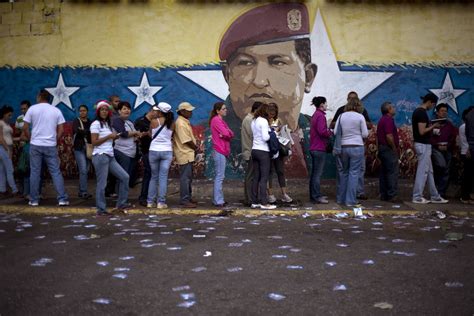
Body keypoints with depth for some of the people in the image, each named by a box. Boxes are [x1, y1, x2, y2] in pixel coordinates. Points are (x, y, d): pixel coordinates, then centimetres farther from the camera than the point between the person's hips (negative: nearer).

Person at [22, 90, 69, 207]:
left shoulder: (32, 108, 1)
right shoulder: (56, 111, 5)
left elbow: (25, 128, 0)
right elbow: (61, 130, 0)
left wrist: (30, 139, 14)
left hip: (35, 145, -1)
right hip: (51, 146, 1)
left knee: (35, 172, 6)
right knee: (56, 172, 2)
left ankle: (34, 200, 10)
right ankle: (62, 199, -2)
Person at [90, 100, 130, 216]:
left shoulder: (108, 124, 18)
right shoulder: (95, 124, -7)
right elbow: (94, 142, -13)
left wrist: (115, 137, 3)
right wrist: (109, 136, -14)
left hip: (110, 156, 8)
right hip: (100, 156, -8)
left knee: (124, 177, 4)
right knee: (102, 184, -4)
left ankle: (121, 204, 13)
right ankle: (101, 210, 6)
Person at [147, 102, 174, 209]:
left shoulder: (154, 121, -6)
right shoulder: (172, 123, -1)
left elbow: (150, 135, 4)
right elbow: (171, 136, 6)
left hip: (154, 151, 0)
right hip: (167, 151, 0)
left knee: (154, 177, 12)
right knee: (163, 177, 3)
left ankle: (150, 201, 14)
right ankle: (161, 202, 1)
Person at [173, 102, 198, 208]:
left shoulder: (185, 122, 14)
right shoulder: (180, 123, -18)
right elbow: (187, 141, -20)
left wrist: (195, 145, 4)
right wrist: (196, 148, -6)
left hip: (188, 153, 10)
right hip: (185, 154, -10)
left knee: (188, 177, 16)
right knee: (185, 177, -6)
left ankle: (188, 198, 25)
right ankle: (184, 200, -2)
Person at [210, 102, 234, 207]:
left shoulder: (220, 120, 19)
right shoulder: (216, 120, -10)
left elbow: (231, 134, 9)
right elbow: (226, 133, -19)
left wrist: (225, 134, -10)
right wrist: (226, 133, 1)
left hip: (222, 151, 10)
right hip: (219, 151, -10)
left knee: (220, 176, 12)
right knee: (220, 176, -8)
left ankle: (218, 199, 18)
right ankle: (218, 201, -6)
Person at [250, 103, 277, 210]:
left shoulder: (254, 121, 12)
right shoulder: (263, 121, -12)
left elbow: (255, 134, 10)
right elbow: (265, 137, -19)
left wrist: (270, 132, 7)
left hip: (254, 150, 8)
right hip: (263, 151, -8)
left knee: (256, 177, 10)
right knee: (264, 178, -4)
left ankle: (254, 202, 12)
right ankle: (264, 203, -3)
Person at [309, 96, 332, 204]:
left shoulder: (315, 114, 17)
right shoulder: (320, 115, -15)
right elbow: (322, 131, -24)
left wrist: (328, 131, 10)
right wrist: (330, 132, -7)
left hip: (314, 148, 10)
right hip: (319, 148, -10)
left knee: (314, 173, 14)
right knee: (318, 174, -6)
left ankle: (313, 195, 21)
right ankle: (316, 197, -3)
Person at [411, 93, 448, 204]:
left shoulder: (417, 111, 14)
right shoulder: (422, 113, -17)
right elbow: (422, 131, -22)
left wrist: (431, 126, 12)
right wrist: (433, 126, -9)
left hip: (422, 145, 10)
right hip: (423, 145, -10)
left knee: (429, 171, 14)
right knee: (422, 172, -4)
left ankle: (435, 196, 22)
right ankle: (417, 197, 1)